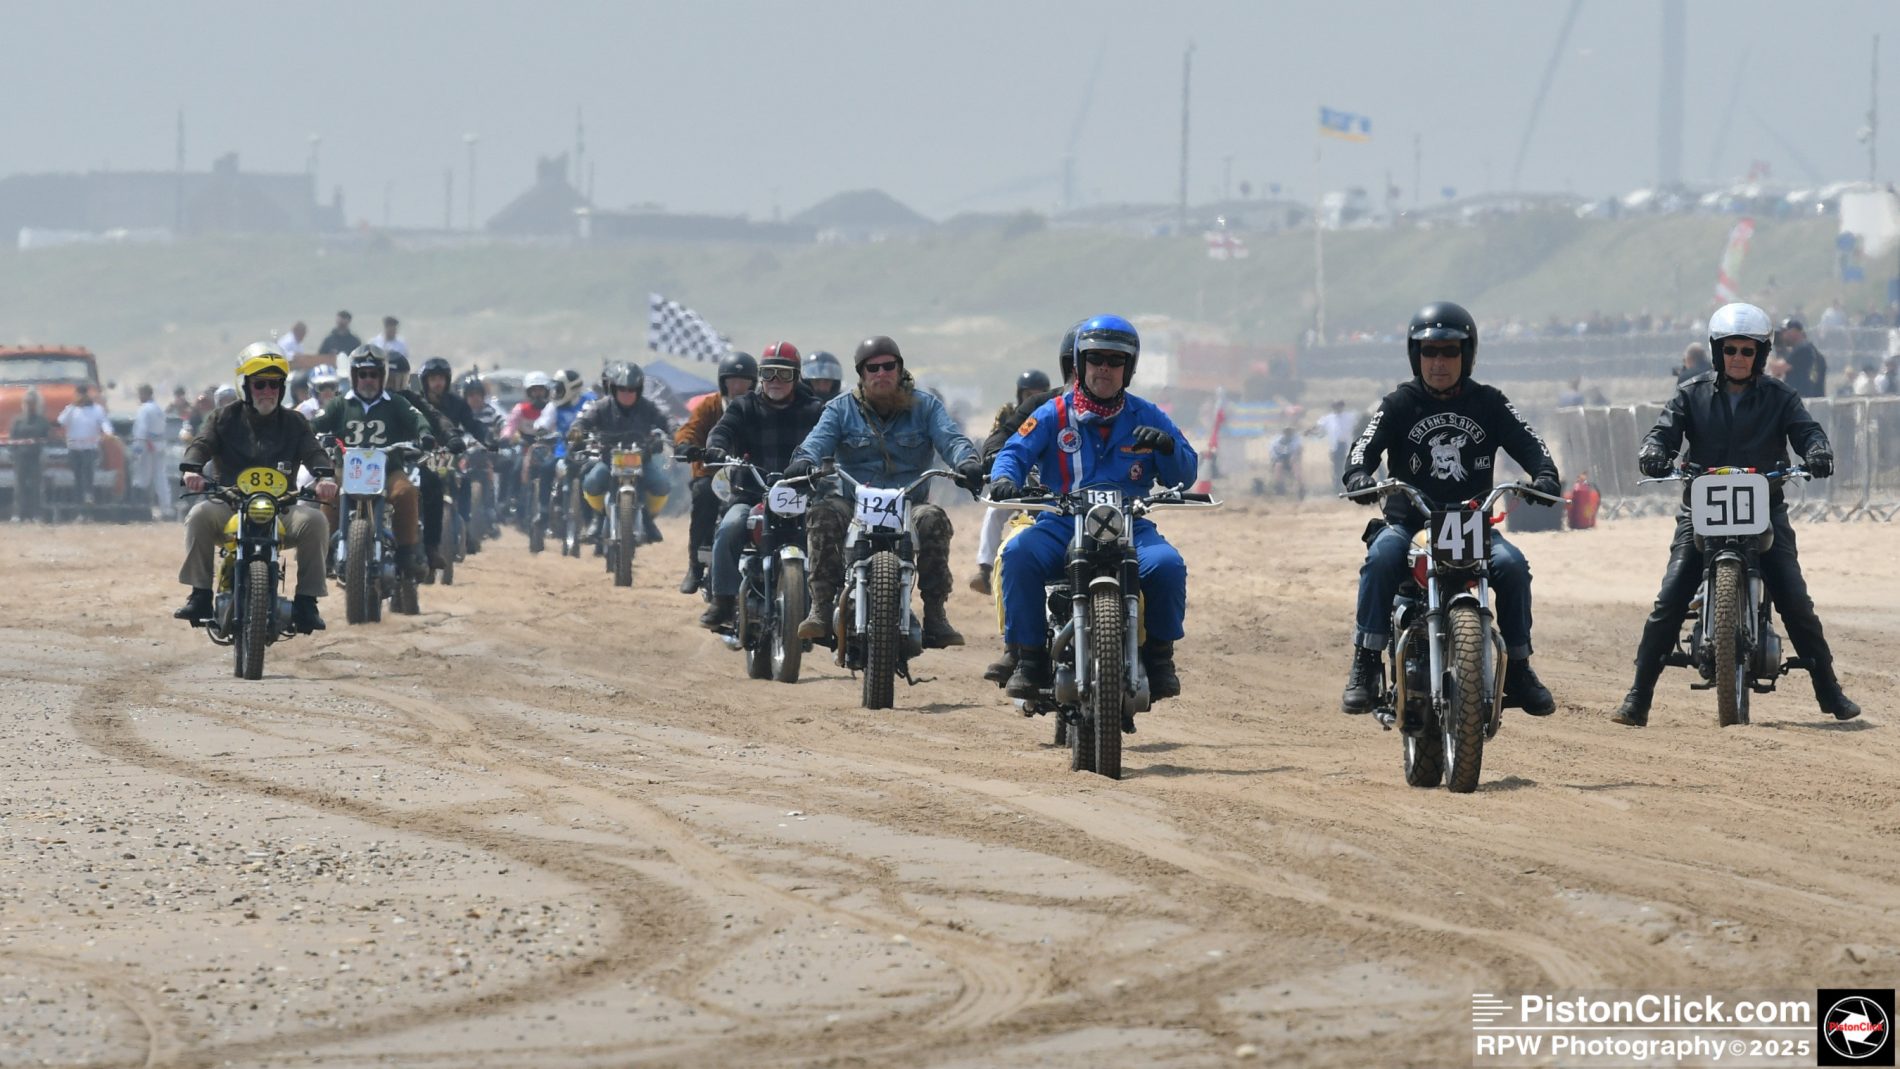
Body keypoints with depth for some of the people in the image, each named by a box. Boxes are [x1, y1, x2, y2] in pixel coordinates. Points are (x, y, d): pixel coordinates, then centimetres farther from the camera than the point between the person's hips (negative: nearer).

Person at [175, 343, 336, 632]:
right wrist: (191, 468, -30)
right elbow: (202, 443, -6)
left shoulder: (293, 423, 11)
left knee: (314, 522, -29)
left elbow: (313, 451, -3)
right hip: (230, 506, -1)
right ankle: (200, 595, -25)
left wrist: (325, 475, -27)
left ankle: (306, 601, -21)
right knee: (200, 515, -32)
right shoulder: (225, 418, 9)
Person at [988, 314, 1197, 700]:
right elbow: (1016, 451, -1)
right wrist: (1004, 477, -25)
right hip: (1062, 524, 0)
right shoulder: (1053, 415, 9)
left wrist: (1168, 448, -13)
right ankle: (1029, 657, -21)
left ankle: (1160, 655, -7)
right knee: (1019, 554, -31)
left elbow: (1185, 476, 9)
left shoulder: (1147, 418, 12)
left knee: (1167, 564, -30)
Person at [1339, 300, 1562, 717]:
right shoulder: (1400, 404, 5)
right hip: (1408, 522, -1)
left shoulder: (1488, 403, 8)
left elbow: (1528, 444, 0)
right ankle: (1364, 665, -29)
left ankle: (1518, 667, -13)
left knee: (1511, 565, -27)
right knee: (1382, 556, -33)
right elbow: (1367, 445, -9)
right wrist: (1358, 475, -33)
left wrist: (1545, 476, -23)